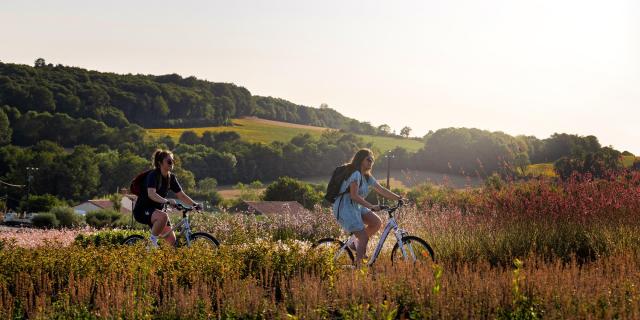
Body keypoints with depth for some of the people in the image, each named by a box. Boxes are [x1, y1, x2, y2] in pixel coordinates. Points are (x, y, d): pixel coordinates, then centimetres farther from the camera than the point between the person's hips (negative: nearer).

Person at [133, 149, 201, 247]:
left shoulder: (171, 178, 5)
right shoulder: (153, 175, -18)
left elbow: (181, 195, 4)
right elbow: (151, 194, -34)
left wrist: (194, 204, -12)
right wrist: (166, 201, -50)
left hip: (155, 210, 8)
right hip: (142, 211, -8)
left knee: (172, 240, -2)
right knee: (163, 216, -38)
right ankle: (152, 241, -21)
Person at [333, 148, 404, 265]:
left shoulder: (367, 177, 13)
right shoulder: (355, 174, -16)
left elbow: (381, 190, 13)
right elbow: (354, 196, -24)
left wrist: (399, 198, 6)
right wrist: (371, 206, -28)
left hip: (357, 207, 9)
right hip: (345, 208, -9)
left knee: (377, 222, -5)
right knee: (364, 237, -12)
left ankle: (357, 243, 9)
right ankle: (357, 265, -4)